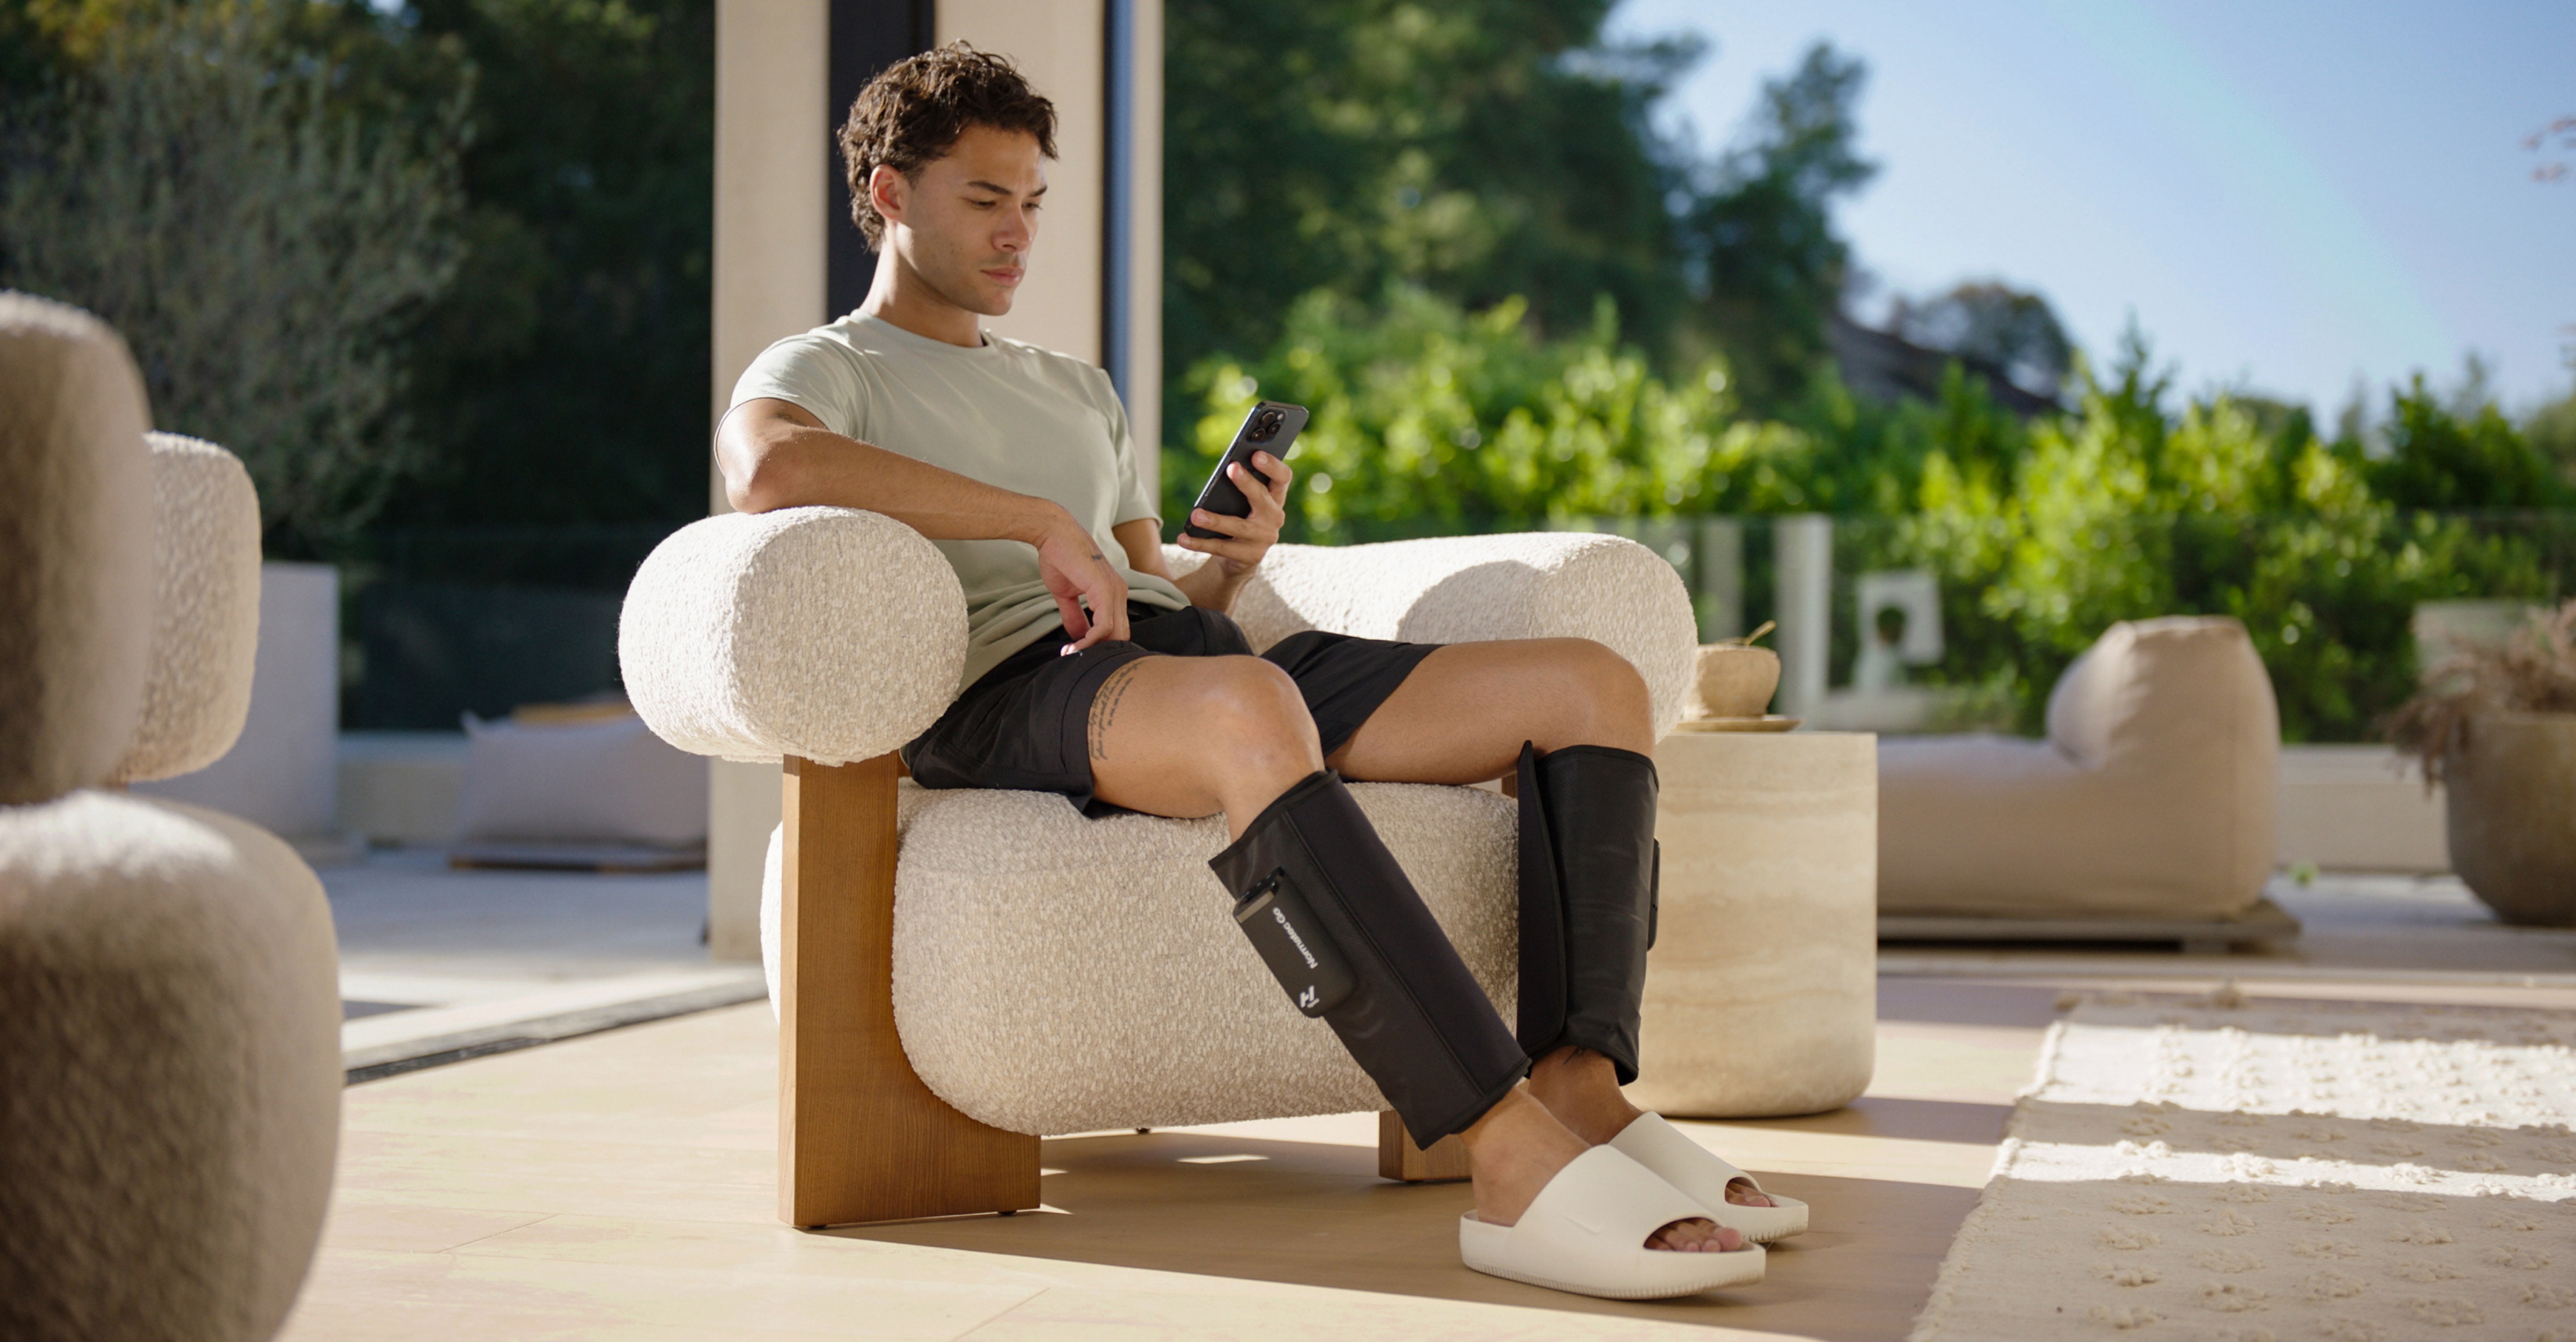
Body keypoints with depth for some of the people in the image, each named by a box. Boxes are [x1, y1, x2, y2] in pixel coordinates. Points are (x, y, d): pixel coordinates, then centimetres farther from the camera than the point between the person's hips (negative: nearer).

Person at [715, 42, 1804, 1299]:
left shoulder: (1079, 392, 36)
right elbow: (769, 467, -14)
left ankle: (1582, 1087, -29)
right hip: (1007, 696, -8)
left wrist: (1235, 562, 6)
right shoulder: (818, 371, 13)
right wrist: (1041, 522, -16)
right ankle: (1516, 1162, -47)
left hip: (1188, 656, 8)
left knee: (1594, 684, -8)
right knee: (1250, 708, -43)